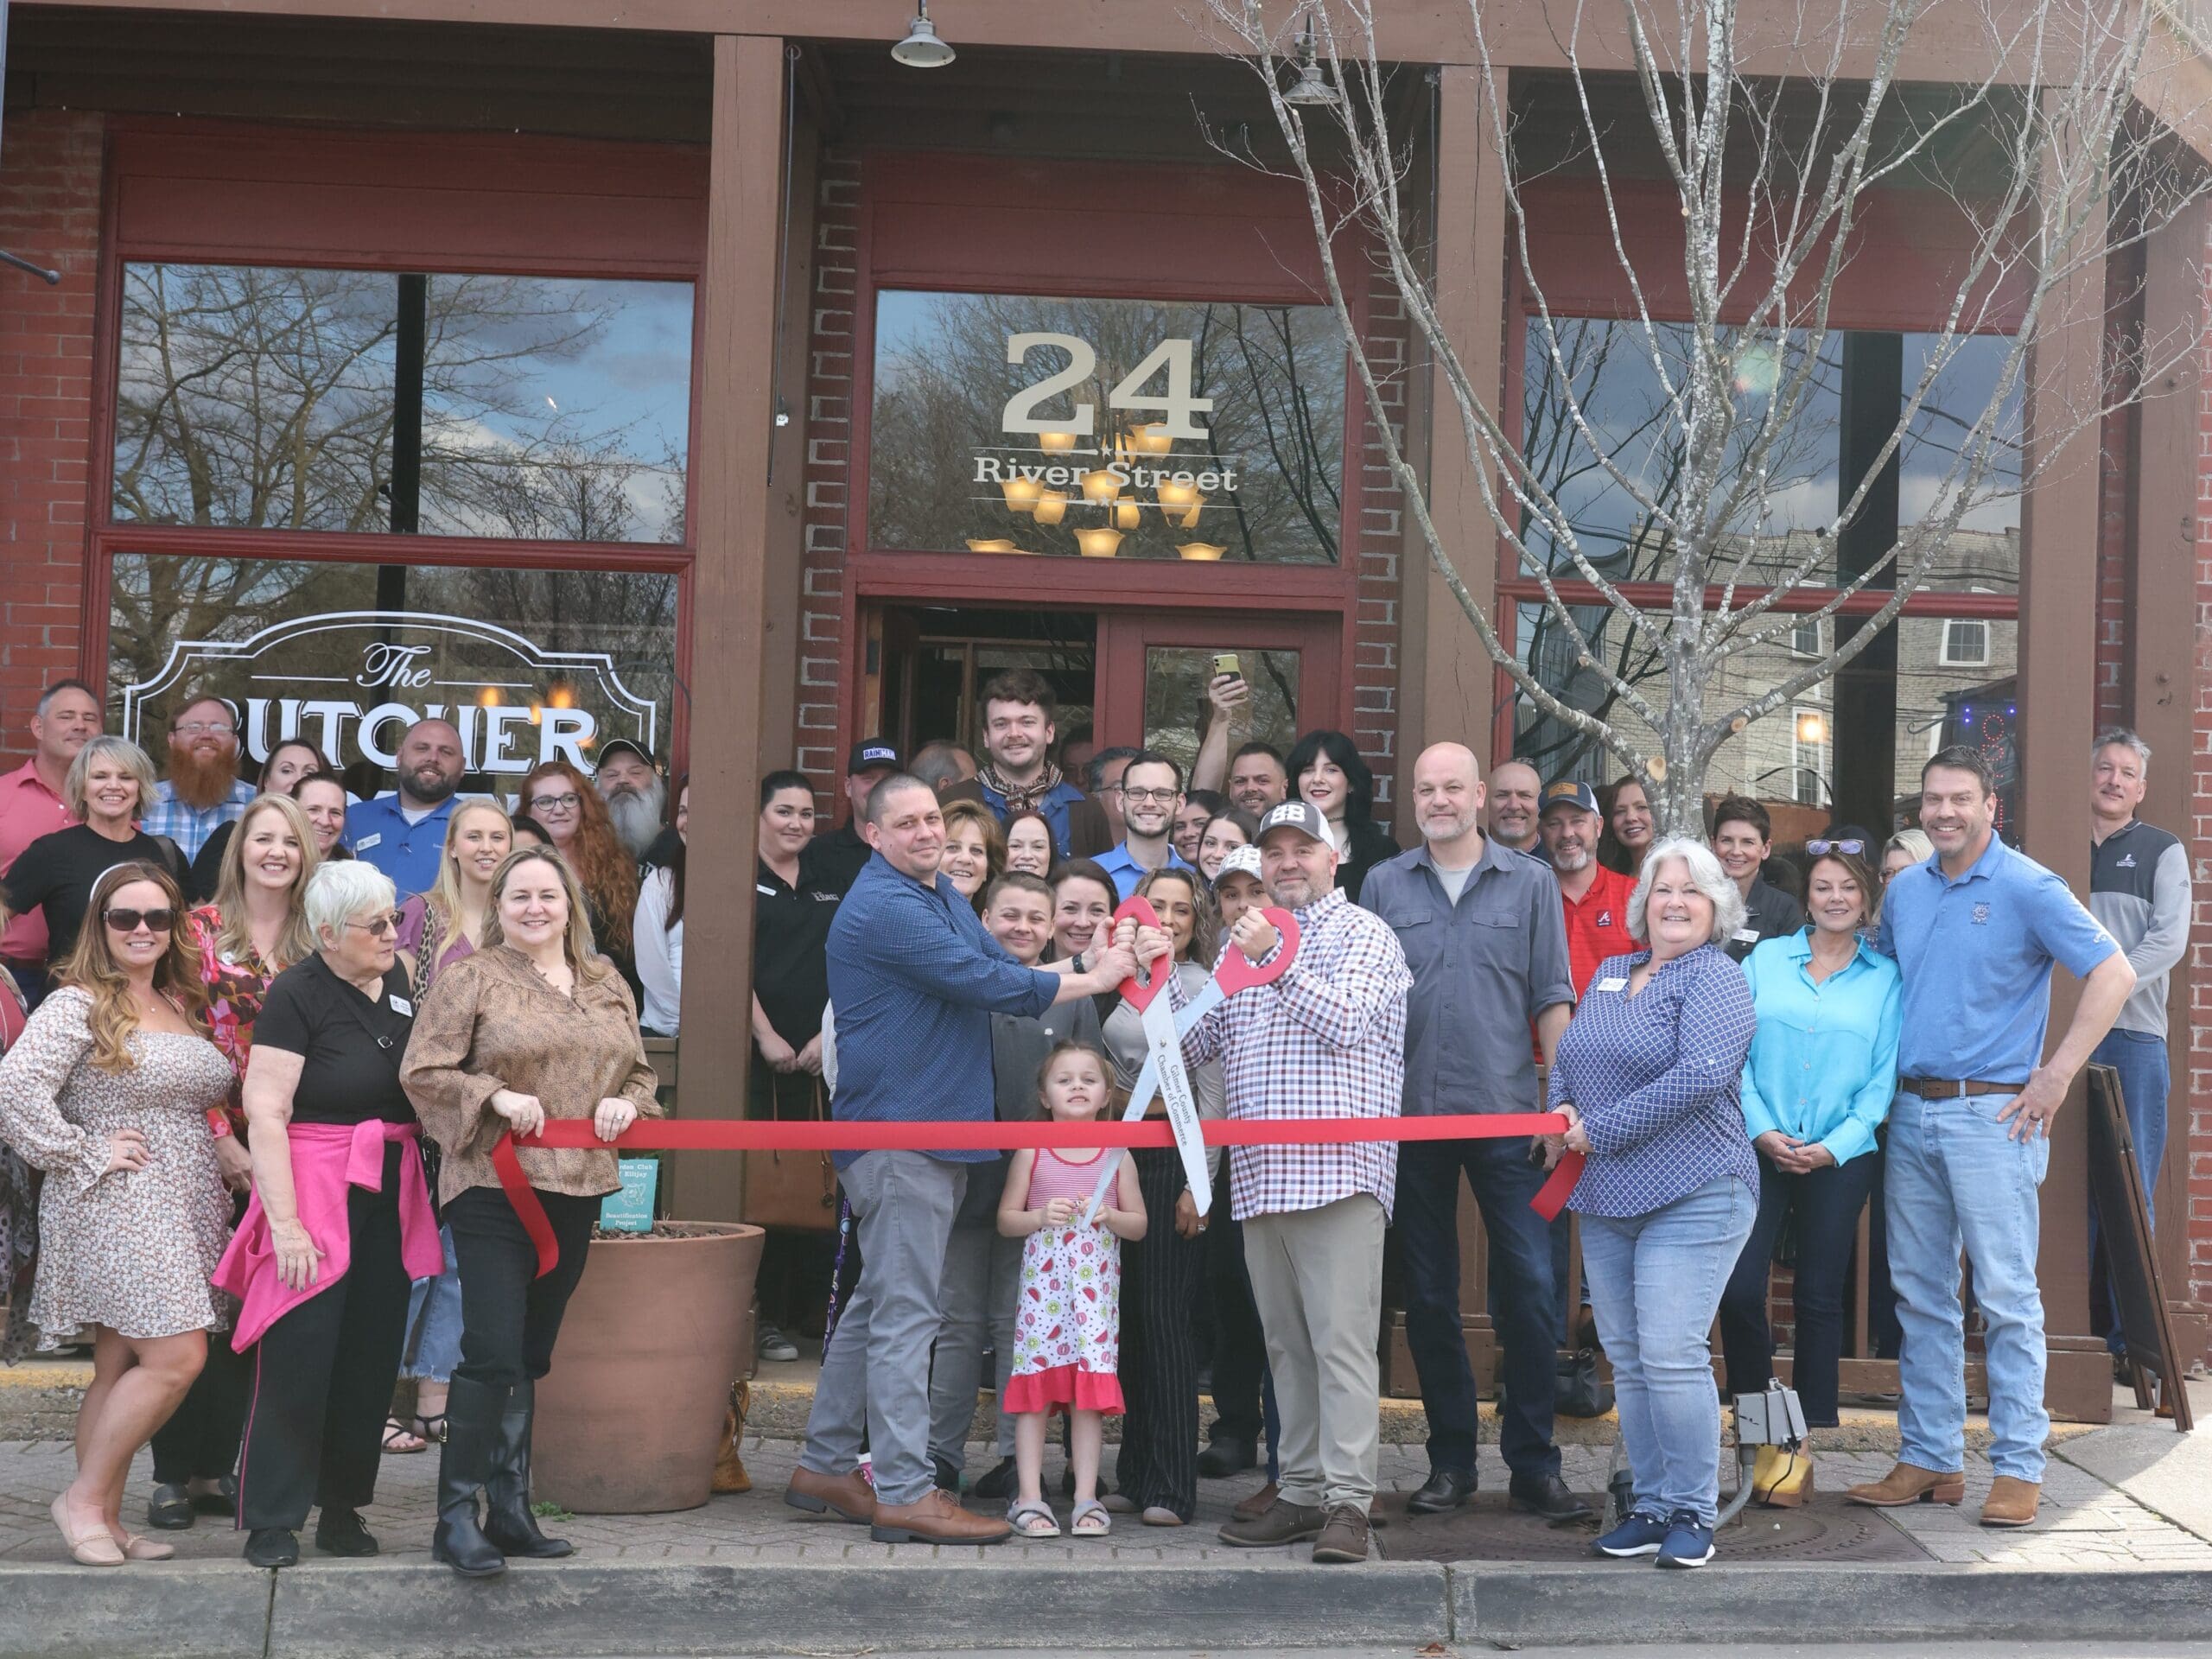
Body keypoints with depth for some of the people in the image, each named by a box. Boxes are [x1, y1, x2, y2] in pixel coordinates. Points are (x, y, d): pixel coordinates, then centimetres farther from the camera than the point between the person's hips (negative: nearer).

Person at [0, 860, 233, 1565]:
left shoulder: (182, 1007, 16)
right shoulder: (78, 1005, -8)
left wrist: (225, 1153, 10)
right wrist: (84, 1155, -15)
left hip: (182, 1210, 7)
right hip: (115, 1209, -7)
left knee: (121, 1368, 10)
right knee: (177, 1357, -15)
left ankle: (105, 1521, 15)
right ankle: (84, 1498, 0)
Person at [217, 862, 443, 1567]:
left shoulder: (398, 981, 9)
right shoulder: (298, 994, -10)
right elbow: (265, 1112, -15)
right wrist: (284, 1221, -20)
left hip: (389, 1199, 6)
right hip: (315, 1191, -6)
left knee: (371, 1356, 9)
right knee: (299, 1357, -4)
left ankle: (342, 1506, 20)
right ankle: (272, 1520, 6)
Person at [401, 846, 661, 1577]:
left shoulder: (607, 984, 14)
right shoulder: (469, 978, -2)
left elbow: (640, 1070, 20)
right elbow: (422, 1071, -7)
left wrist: (625, 1103, -1)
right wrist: (496, 1097, -19)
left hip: (576, 1189, 6)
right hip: (494, 1188, -6)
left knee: (531, 1356, 13)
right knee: (492, 1352, -11)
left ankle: (510, 1510, 21)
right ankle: (456, 1517, -1)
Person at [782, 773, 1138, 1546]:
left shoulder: (946, 897, 16)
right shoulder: (884, 906, -17)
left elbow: (1000, 971, 15)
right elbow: (984, 985, -19)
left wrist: (1103, 964, 1)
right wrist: (1094, 980, -11)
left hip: (935, 1129, 10)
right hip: (901, 1129, -10)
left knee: (879, 1304, 15)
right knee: (905, 1312, -8)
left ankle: (824, 1467, 24)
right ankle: (904, 1492, -4)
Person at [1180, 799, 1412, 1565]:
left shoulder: (1363, 933, 3)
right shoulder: (1243, 941, 21)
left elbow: (1345, 1021, -13)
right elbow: (1198, 1043, 17)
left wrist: (1275, 961, -17)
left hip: (1338, 1168, -6)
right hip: (1258, 1175, 7)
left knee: (1341, 1339, -10)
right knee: (1286, 1344, 10)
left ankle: (1348, 1501, -9)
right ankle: (1302, 1493, 16)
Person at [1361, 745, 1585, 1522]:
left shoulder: (1529, 883, 5)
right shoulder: (1383, 886, 8)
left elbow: (1552, 999, 4)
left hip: (1507, 1115, -1)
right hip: (1411, 1116, 1)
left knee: (1529, 1288, -4)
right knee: (1428, 1296, 8)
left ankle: (1534, 1464, 6)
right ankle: (1450, 1459, 19)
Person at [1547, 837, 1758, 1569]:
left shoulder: (1716, 979, -7)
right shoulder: (1608, 974, 17)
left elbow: (1703, 1073, -20)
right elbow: (1566, 1058, 23)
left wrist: (1601, 1129, -17)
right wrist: (1562, 1108, 0)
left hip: (1691, 1196, -7)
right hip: (1606, 1199, 7)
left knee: (1671, 1354, -11)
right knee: (1626, 1360, 9)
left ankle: (1691, 1513, 1)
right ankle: (1650, 1507, 18)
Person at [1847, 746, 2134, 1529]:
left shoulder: (2027, 888, -7)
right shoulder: (1904, 891, 12)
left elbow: (2114, 974, -13)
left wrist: (2055, 1077, -15)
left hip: (1991, 1114, -6)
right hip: (1911, 1114, 6)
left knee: (2007, 1297, -4)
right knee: (1921, 1296, 10)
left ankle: (2018, 1469, 3)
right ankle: (1929, 1459, 18)